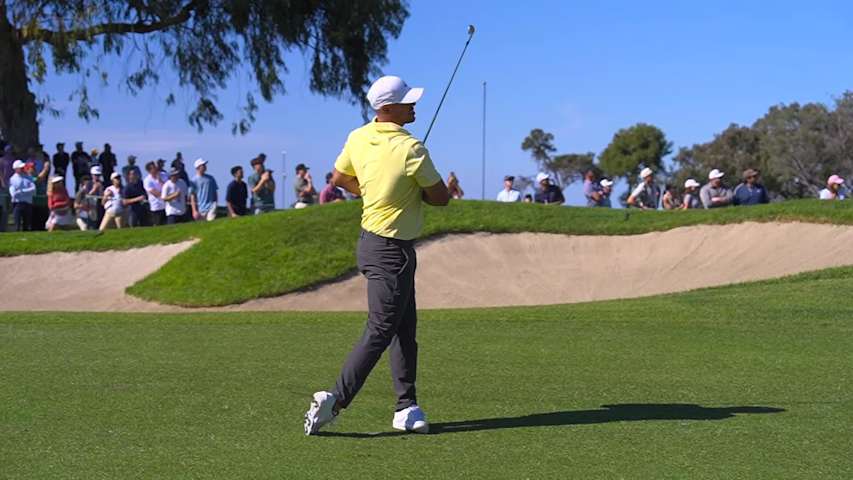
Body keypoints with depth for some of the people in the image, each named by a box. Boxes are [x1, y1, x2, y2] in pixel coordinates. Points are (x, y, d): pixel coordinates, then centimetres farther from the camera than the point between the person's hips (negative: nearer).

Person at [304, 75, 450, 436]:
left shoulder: (358, 138, 1)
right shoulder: (410, 148, -20)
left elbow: (339, 178, 18)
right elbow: (441, 197, -9)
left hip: (372, 239, 9)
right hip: (391, 251, -9)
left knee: (405, 329, 13)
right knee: (379, 332, -5)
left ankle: (407, 408, 16)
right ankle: (335, 401, -5)